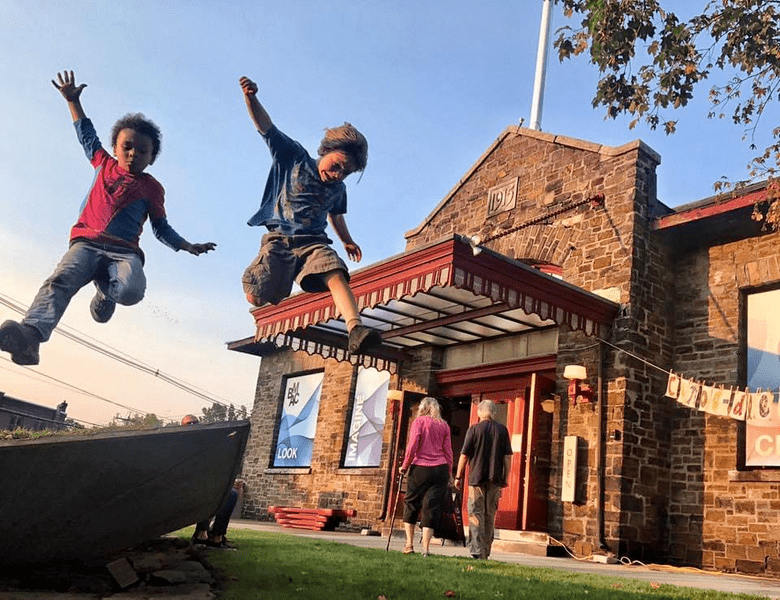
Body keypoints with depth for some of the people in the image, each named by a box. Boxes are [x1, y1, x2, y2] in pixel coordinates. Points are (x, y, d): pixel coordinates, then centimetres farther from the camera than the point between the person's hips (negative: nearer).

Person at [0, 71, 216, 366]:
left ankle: (105, 291, 3)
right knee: (60, 281, -31)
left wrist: (188, 246, 15)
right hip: (86, 243, 1)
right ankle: (30, 335, -52)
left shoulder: (153, 188, 18)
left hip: (125, 251, -1)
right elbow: (87, 135, 39)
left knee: (131, 290, -34)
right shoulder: (104, 164, 23)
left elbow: (162, 228, 22)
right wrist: (73, 101, 38)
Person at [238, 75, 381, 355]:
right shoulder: (294, 157, 5)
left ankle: (356, 330, -49)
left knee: (336, 277, -30)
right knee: (256, 297, -15)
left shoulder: (338, 189, 18)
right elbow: (265, 126, -5)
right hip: (278, 240, -2)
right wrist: (251, 98, -22)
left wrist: (347, 240, 32)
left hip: (314, 243, 2)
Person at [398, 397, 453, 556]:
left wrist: (405, 466, 1)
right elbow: (448, 451, 9)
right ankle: (426, 546, 0)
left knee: (411, 504, 9)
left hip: (420, 468, -3)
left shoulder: (419, 421, 2)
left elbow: (412, 445, -7)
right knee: (432, 507, 4)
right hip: (440, 469, 3)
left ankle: (409, 544, 9)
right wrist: (449, 473, 13)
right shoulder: (444, 425, 12)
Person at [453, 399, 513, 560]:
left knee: (475, 514, 1)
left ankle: (477, 550, -8)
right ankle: (486, 551, 19)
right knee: (490, 515, 13)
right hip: (496, 479, 3)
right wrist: (505, 479, 10)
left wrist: (458, 476, 5)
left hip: (477, 478, -3)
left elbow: (464, 455, -4)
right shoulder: (502, 430, 4)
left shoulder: (474, 429, -3)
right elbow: (507, 457, 3)